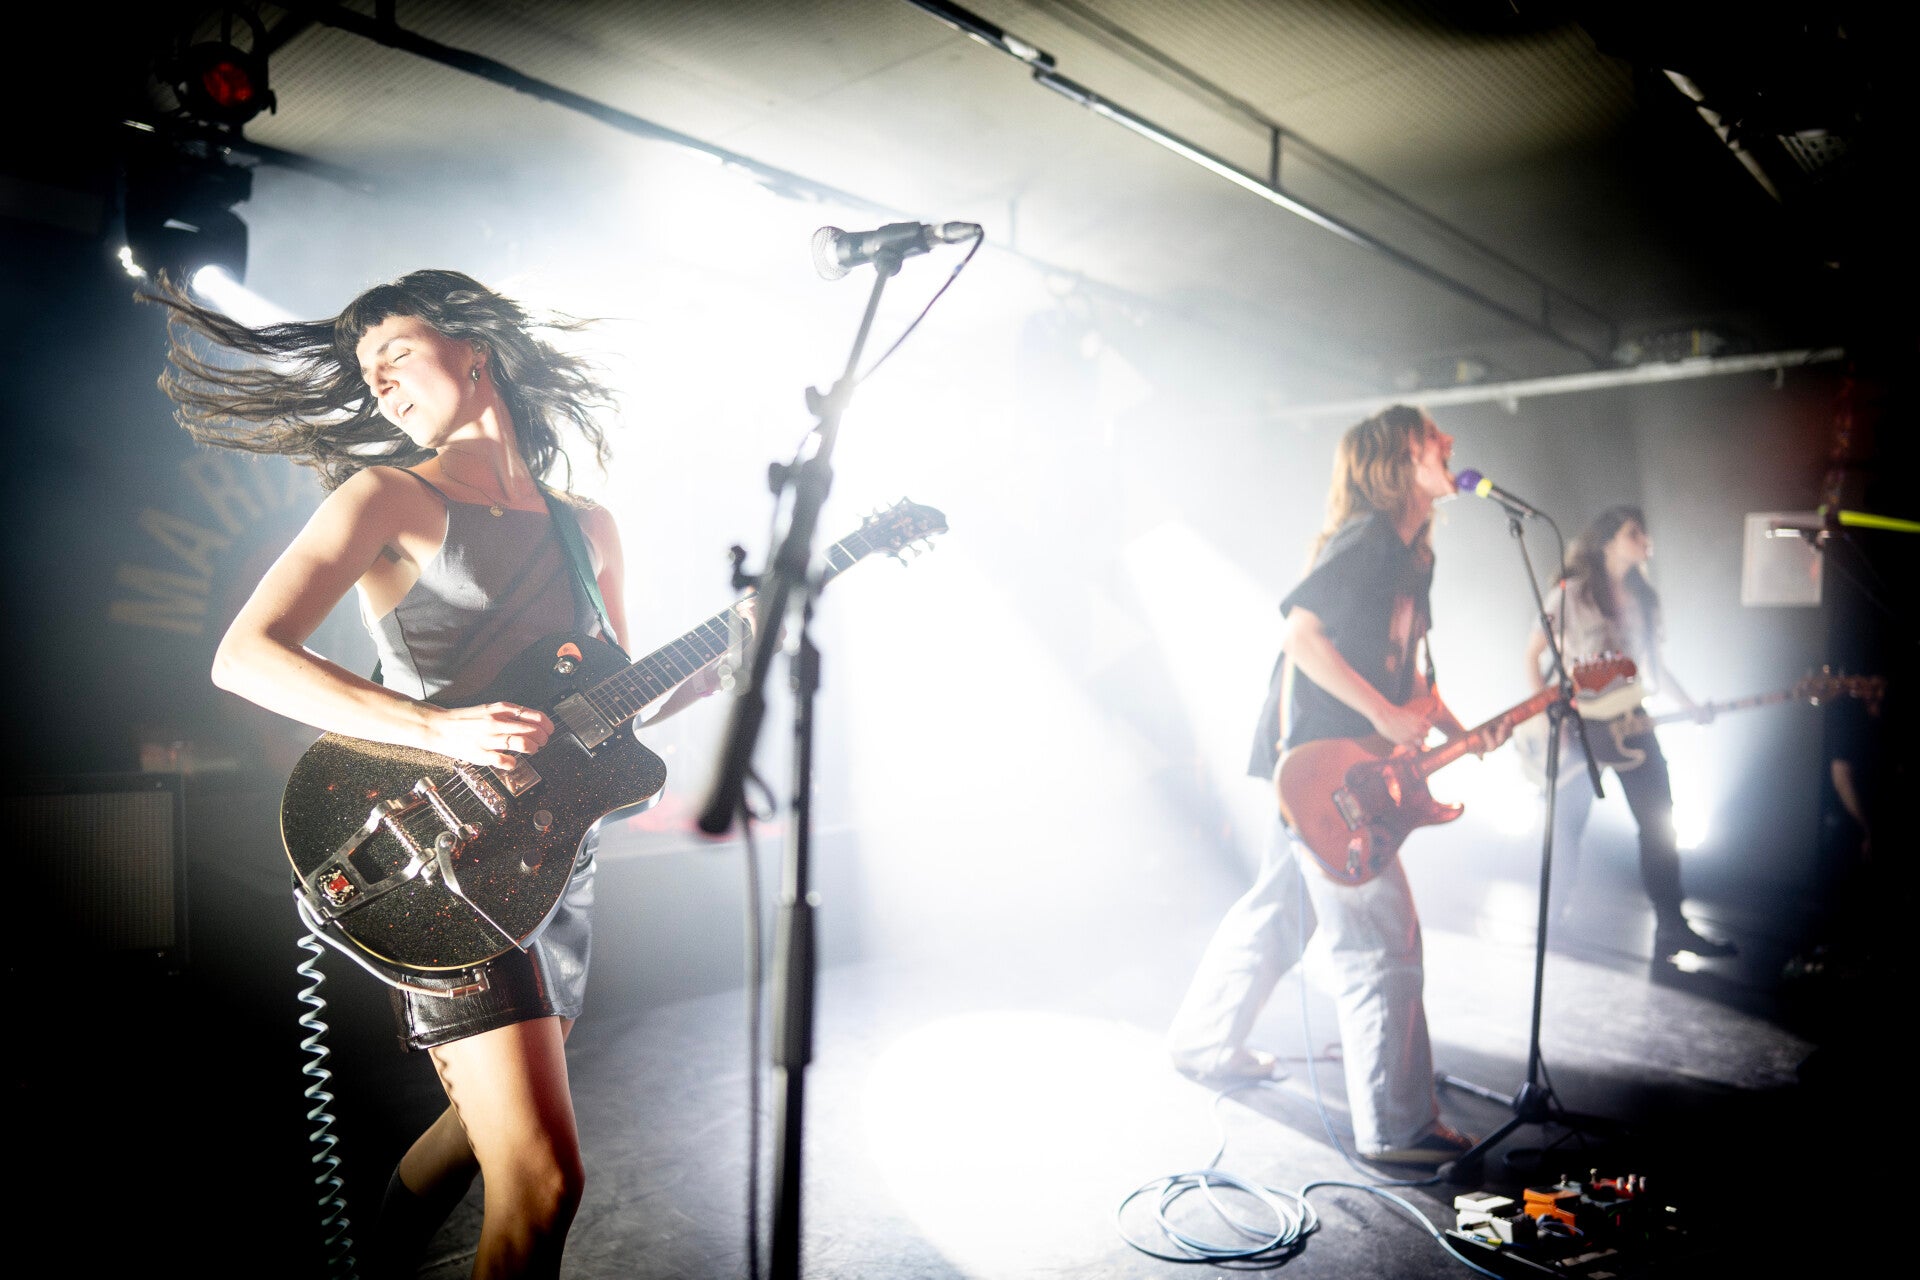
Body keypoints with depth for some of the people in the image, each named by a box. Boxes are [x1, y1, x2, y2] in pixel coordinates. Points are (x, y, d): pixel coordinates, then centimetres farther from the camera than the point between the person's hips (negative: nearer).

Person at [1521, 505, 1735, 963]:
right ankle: (1556, 921, 17)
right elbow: (1533, 654, -7)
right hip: (1579, 725, -5)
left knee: (1659, 821, -1)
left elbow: (1655, 663, 18)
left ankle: (1671, 925, 5)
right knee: (1568, 824, 2)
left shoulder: (1644, 598, 11)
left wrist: (1691, 706, 7)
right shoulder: (1571, 594, -6)